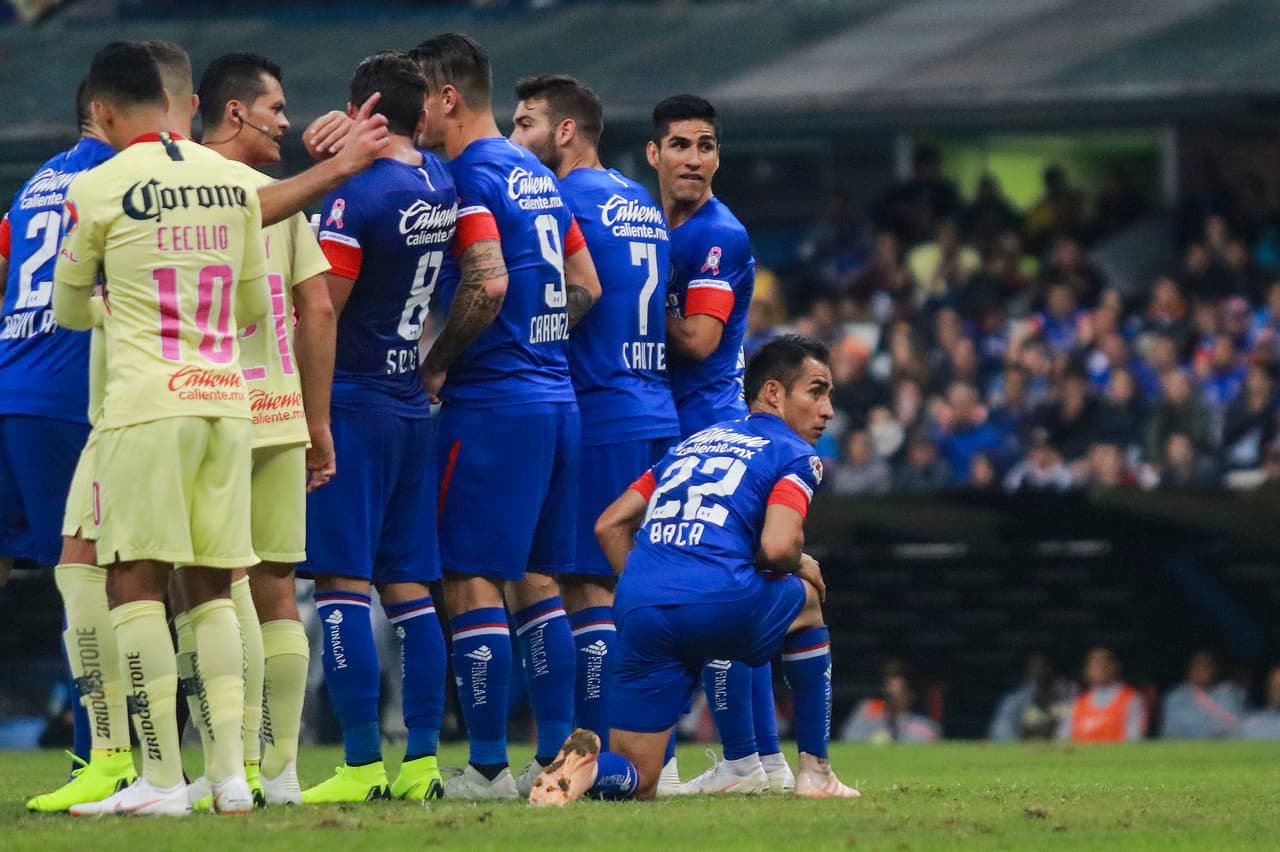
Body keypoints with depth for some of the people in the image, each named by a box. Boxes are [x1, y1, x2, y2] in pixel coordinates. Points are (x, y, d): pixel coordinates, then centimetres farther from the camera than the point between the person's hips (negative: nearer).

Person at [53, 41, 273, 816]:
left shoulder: (100, 188, -4)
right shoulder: (232, 183, 9)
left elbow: (68, 309, 10)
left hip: (148, 403, -5)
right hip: (227, 399, 5)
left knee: (134, 582, -1)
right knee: (212, 589, 10)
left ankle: (163, 777, -7)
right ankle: (232, 773, 4)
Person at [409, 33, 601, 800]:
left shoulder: (471, 175, -12)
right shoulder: (535, 175, 16)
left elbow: (488, 284, -23)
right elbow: (586, 285, 19)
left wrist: (435, 365, -11)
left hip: (493, 400, -9)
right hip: (556, 395, 9)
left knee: (473, 579, -5)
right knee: (536, 580, 12)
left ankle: (489, 766, -5)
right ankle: (555, 755, 12)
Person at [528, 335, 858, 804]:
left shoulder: (692, 444, 29)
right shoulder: (795, 455, 9)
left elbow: (610, 524, 25)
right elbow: (777, 546, -8)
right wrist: (802, 567, 15)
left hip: (639, 610, 4)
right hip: (721, 603, -4)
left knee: (637, 781, 12)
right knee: (806, 600, 32)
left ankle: (587, 767, -24)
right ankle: (815, 772, 30)